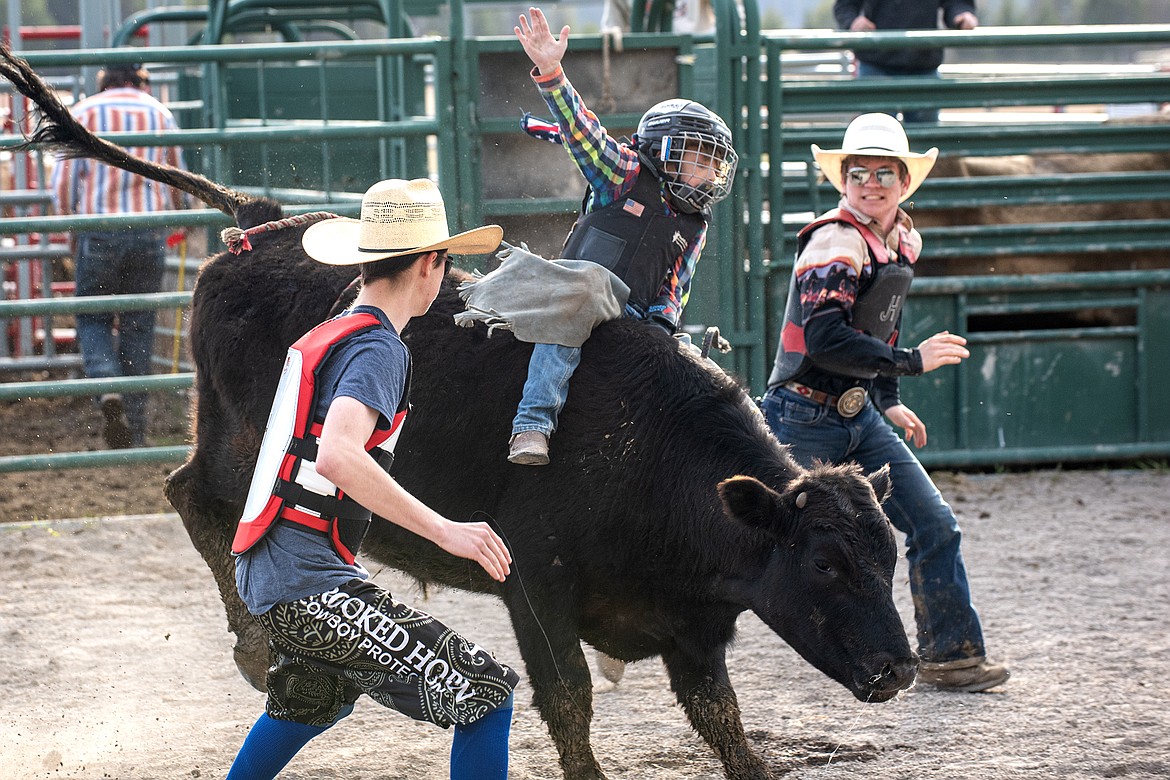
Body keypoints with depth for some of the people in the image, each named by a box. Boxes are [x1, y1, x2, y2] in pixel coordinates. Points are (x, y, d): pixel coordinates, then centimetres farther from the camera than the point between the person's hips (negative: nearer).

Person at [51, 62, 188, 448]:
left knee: (93, 319, 12)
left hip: (98, 230, -2)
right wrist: (173, 213, 36)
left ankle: (108, 387, -16)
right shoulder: (160, 114, 8)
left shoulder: (84, 112, 0)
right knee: (139, 326, 9)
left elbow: (64, 177, -3)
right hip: (149, 234, 2)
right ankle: (135, 428, 8)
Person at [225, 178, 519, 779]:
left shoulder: (323, 336, 15)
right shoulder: (379, 348, -12)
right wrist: (443, 529, -30)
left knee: (314, 700, 39)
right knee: (486, 695, -10)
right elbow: (336, 456, -29)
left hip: (261, 570, 10)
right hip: (311, 583, -10)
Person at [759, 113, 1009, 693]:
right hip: (804, 421, -8)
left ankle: (951, 653, 6)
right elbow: (824, 339, -28)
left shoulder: (902, 241, 8)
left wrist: (889, 402, 21)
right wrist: (911, 362, -26)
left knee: (933, 524, -2)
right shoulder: (837, 241, -18)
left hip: (859, 417, 8)